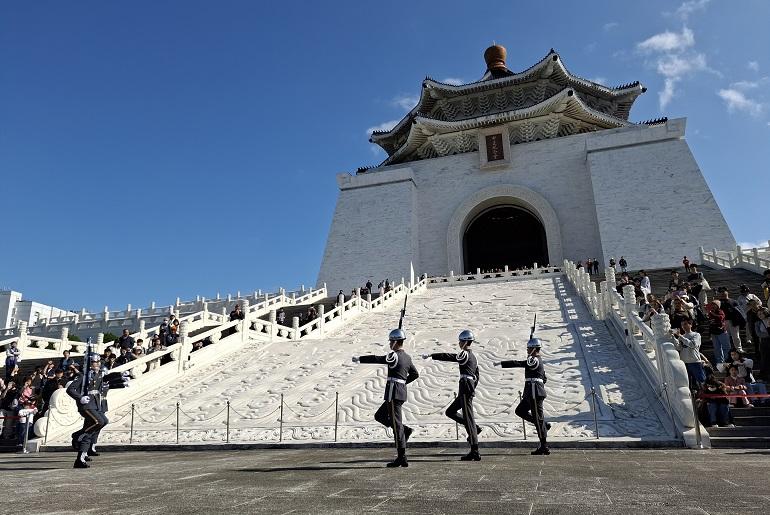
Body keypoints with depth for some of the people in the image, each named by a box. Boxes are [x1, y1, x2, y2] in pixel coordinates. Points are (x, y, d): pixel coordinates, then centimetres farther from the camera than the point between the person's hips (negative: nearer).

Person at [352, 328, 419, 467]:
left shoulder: (394, 356, -12)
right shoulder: (407, 357, 14)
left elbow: (376, 359, -16)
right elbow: (415, 374, 23)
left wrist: (359, 359, -6)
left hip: (394, 392, -9)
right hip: (402, 391, 9)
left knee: (396, 424, -4)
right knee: (379, 416, 19)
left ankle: (402, 458, 0)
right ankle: (405, 430, 9)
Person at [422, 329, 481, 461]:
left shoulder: (464, 354, -10)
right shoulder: (473, 357, 17)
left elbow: (448, 356, -18)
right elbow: (476, 377, 21)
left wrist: (430, 355, -14)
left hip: (465, 389, -9)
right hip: (470, 389, 9)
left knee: (468, 418, -7)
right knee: (450, 412, 16)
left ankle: (475, 452, -5)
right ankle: (474, 428, 13)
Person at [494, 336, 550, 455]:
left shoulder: (534, 360, -13)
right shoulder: (538, 361, 18)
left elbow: (518, 363, -21)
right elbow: (544, 379, 25)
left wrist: (501, 363, -18)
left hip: (535, 392, -10)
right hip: (531, 393, 10)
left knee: (538, 417, -4)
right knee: (520, 410, 14)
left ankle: (544, 447, 2)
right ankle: (544, 425, 16)